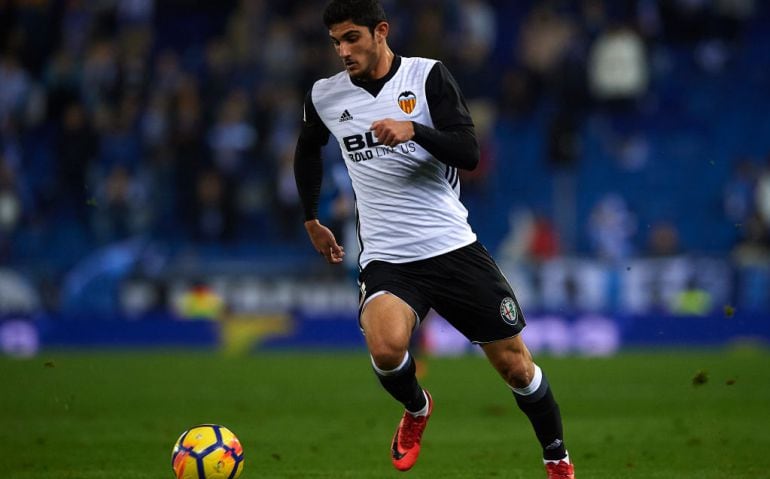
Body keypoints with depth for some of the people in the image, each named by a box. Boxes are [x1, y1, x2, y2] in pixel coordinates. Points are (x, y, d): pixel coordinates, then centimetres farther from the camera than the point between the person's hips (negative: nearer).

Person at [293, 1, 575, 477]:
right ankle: (417, 410, 5)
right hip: (387, 259, 1)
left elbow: (469, 153, -15)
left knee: (516, 364, 4)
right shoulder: (325, 96, 3)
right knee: (386, 347, -30)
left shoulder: (428, 76, -5)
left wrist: (414, 130, -30)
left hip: (454, 246, -1)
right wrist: (311, 220, 27)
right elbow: (308, 150, 26)